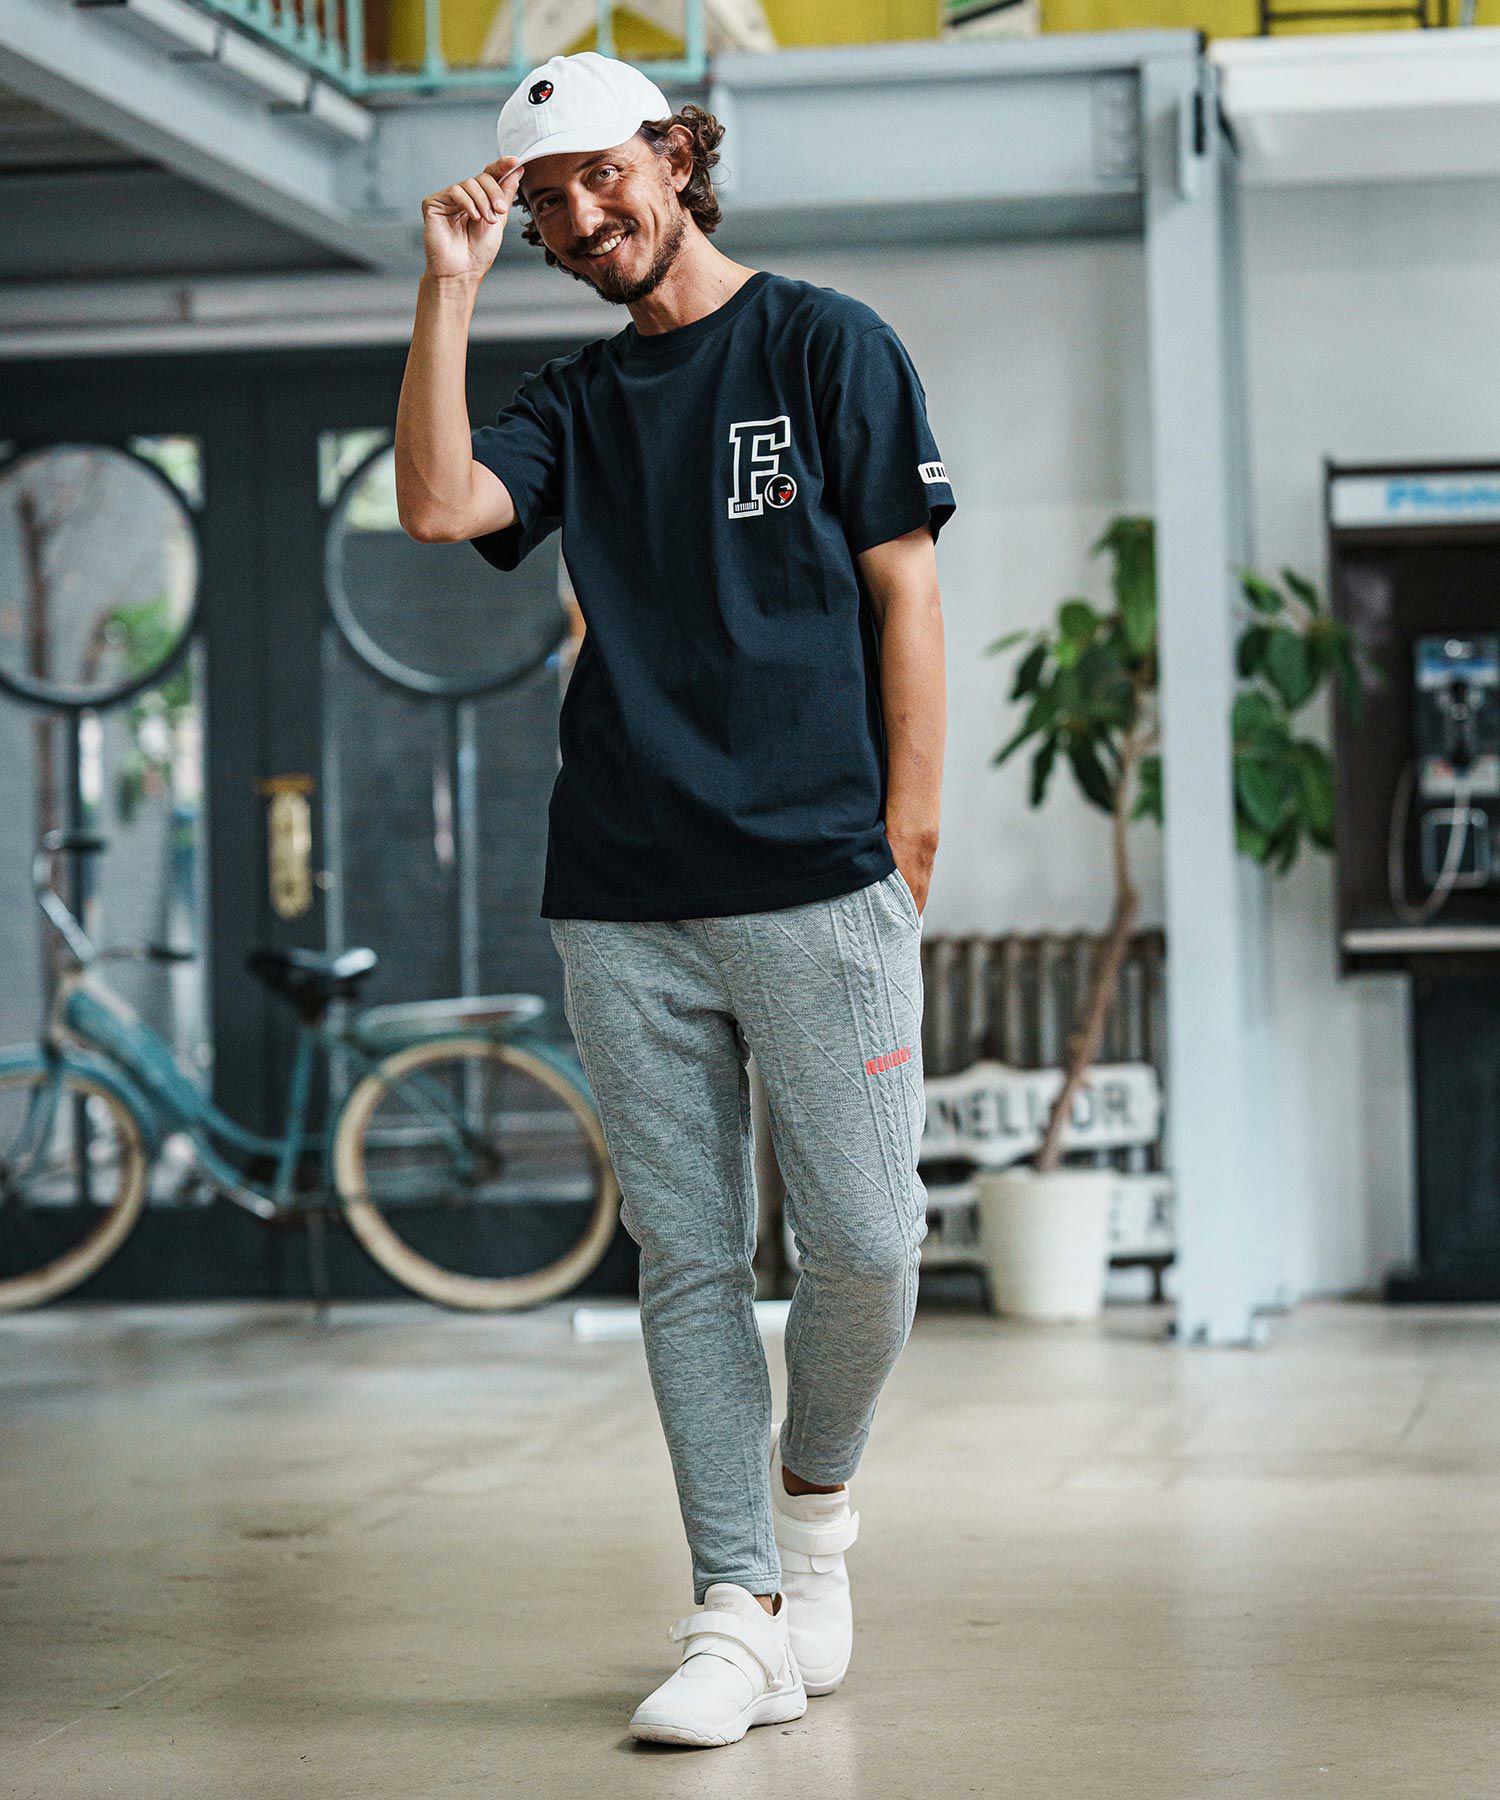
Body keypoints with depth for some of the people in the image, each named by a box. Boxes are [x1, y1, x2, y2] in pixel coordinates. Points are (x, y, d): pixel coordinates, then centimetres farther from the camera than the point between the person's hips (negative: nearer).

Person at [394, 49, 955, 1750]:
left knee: (862, 1241, -7)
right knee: (687, 1261, 2)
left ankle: (815, 1497, 21)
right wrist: (448, 286, -3)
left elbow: (903, 592, 2)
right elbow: (437, 505, -3)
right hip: (621, 903, 3)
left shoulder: (827, 345, 6)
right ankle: (737, 1609, 6)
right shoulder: (574, 401, 16)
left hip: (818, 886, -3)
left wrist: (906, 838, -4)